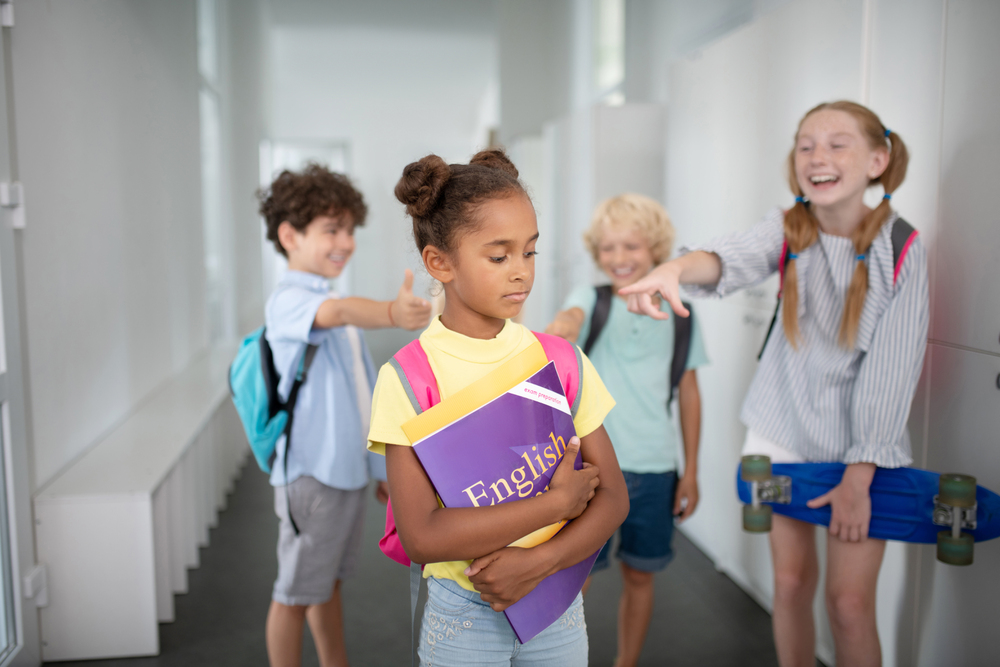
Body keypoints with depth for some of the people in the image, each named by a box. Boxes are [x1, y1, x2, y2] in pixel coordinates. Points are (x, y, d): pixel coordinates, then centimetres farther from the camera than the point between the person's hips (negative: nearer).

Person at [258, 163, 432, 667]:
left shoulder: (333, 301, 14)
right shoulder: (289, 299, -15)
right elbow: (335, 312, -41)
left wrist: (382, 465, 22)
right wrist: (392, 314, -61)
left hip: (347, 470, 9)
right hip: (310, 474, -8)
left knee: (329, 582, 21)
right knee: (295, 594, 6)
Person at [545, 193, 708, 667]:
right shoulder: (593, 300, -5)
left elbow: (688, 392, 8)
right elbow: (571, 316, -30)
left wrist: (691, 472, 7)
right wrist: (557, 330, -55)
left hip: (655, 468, 3)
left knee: (639, 575, 15)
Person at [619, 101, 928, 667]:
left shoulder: (902, 250, -12)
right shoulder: (787, 230, -7)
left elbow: (891, 367, -14)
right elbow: (735, 257, -30)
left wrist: (859, 475, -17)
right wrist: (677, 267, -54)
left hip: (863, 444, -2)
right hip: (783, 430, 2)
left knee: (850, 600, -2)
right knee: (790, 582, 11)